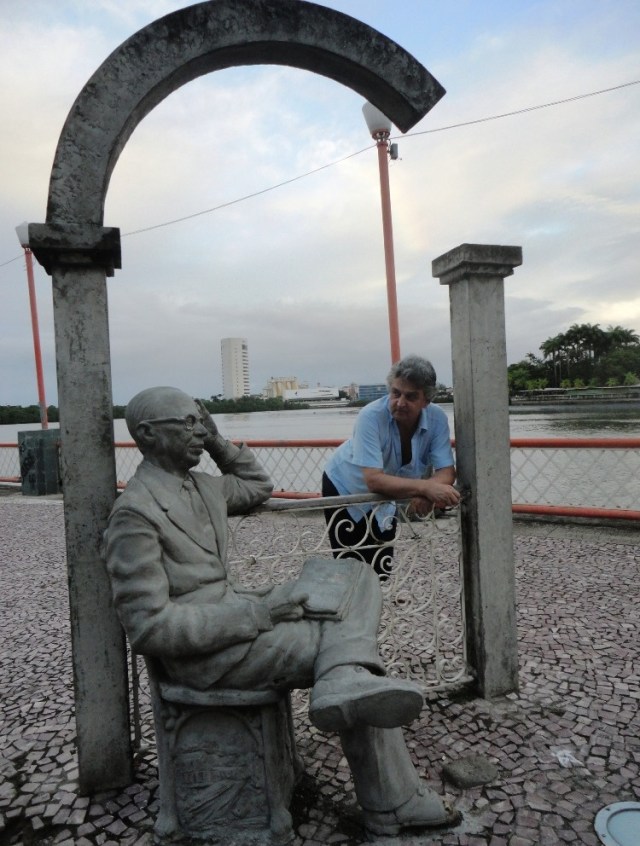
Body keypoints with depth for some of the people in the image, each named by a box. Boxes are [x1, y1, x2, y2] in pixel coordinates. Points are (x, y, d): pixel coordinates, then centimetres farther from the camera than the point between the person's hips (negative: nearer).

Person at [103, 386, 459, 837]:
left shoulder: (200, 484, 9)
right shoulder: (134, 513, -18)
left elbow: (259, 485, 27)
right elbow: (149, 627, -22)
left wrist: (219, 442, 10)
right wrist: (257, 611, -24)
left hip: (231, 609, 9)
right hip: (204, 650, -9)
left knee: (355, 574, -2)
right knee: (350, 642, -10)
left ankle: (346, 683, -23)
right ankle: (391, 803, 0)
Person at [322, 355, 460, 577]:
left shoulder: (437, 419, -22)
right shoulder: (371, 417, -35)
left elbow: (446, 471, -24)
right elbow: (373, 480, -42)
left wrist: (426, 495, -45)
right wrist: (426, 487, -51)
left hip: (386, 496, 4)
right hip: (345, 488, -4)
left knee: (382, 570, 12)